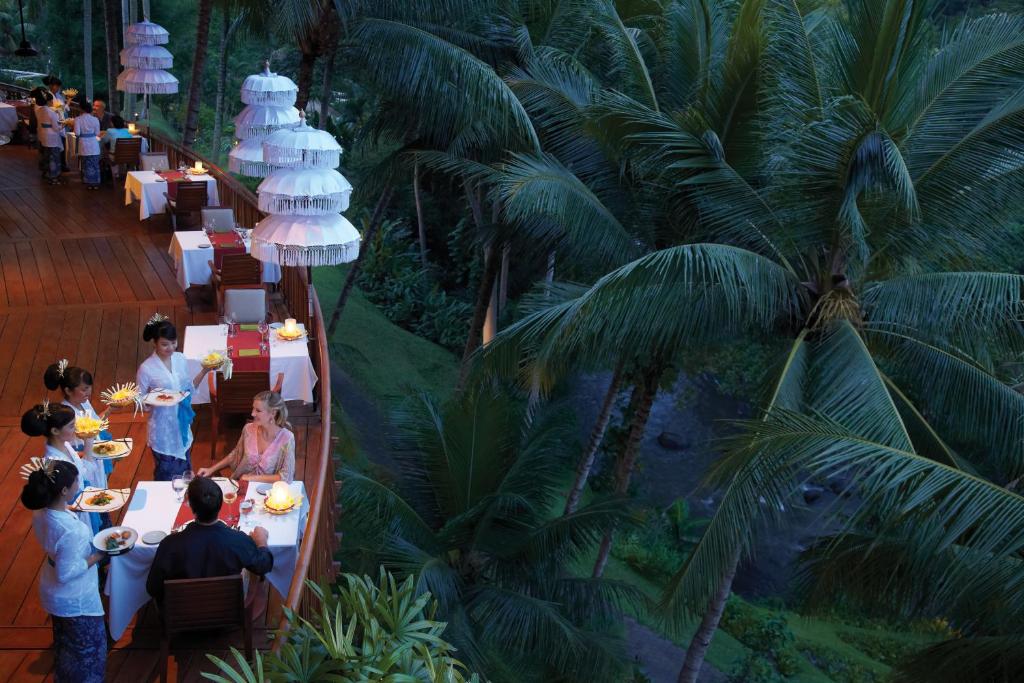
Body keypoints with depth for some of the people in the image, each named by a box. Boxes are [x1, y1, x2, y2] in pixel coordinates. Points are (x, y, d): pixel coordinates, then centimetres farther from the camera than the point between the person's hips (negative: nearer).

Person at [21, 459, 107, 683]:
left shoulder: (42, 513, -13)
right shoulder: (70, 530, -38)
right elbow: (66, 573, -30)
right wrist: (99, 556, -22)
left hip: (54, 594, 8)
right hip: (75, 600, -8)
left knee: (65, 644, 31)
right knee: (88, 649, 17)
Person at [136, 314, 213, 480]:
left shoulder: (181, 359, -2)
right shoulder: (146, 369, -17)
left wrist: (204, 371, -2)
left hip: (183, 428, 5)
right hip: (163, 432, -5)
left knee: (185, 476, 16)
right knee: (166, 479, 7)